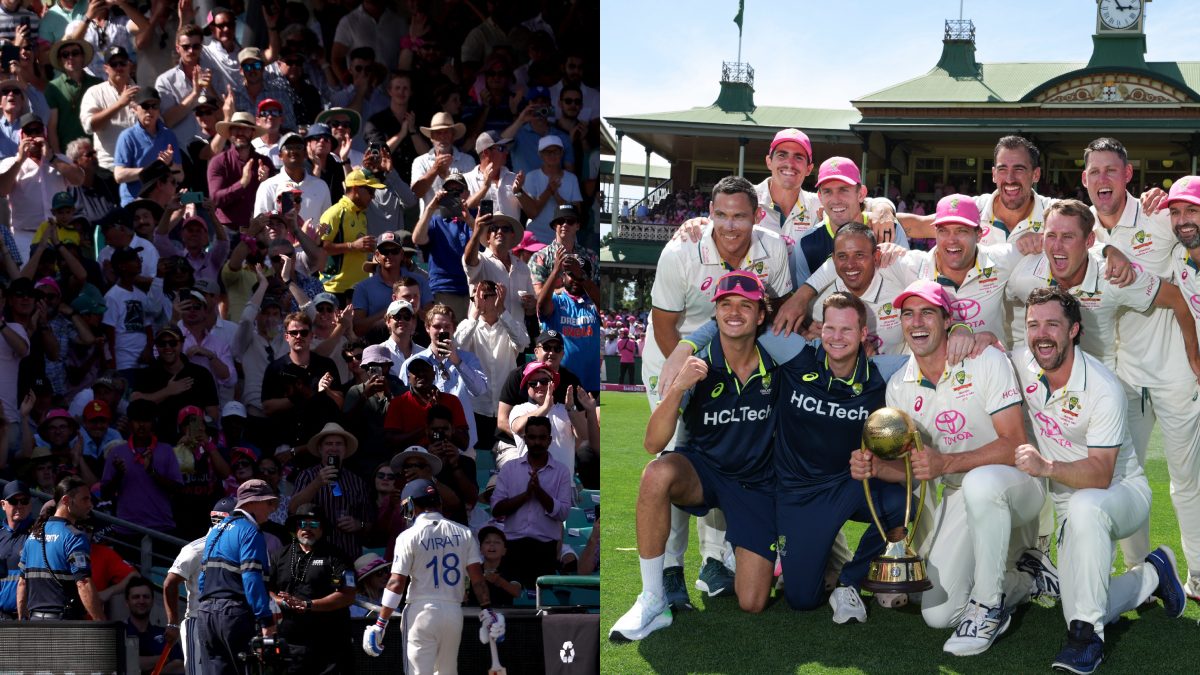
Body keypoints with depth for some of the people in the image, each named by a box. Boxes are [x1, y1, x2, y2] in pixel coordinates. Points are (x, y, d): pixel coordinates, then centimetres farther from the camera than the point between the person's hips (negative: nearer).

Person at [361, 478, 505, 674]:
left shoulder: (409, 536, -6)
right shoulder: (463, 533, 5)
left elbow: (396, 584, -11)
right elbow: (477, 577, 1)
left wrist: (380, 625, -9)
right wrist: (487, 611, 7)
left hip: (423, 612, -4)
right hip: (454, 612, 4)